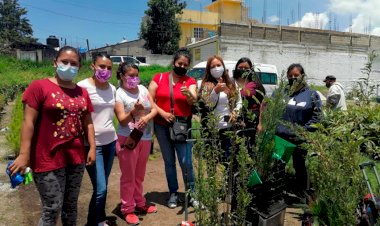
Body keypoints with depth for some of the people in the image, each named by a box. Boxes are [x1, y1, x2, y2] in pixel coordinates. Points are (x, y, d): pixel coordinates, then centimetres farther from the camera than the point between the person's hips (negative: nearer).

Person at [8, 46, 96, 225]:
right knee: (52, 209, 0)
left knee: (71, 205, 16)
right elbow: (28, 122, -10)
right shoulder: (39, 87, -7)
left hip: (76, 157, 5)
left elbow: (88, 123, 11)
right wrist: (24, 154, -14)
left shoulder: (82, 93, 9)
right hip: (49, 159, -5)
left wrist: (92, 148, 4)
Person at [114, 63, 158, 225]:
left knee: (139, 174, 18)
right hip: (128, 138, -5)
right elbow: (122, 120, -14)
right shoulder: (119, 93, -9)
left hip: (145, 138, 5)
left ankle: (140, 203, 34)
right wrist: (134, 111, -31)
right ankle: (128, 209, 20)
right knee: (128, 175, 5)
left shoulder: (143, 89, 5)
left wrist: (147, 117, -17)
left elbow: (154, 109, 3)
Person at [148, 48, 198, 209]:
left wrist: (189, 95, -39)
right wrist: (163, 113, -15)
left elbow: (194, 101, -17)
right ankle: (173, 194, 24)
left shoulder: (190, 82, 0)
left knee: (186, 162, -2)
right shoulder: (159, 78, 2)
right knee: (169, 162, 10)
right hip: (162, 126, 1)